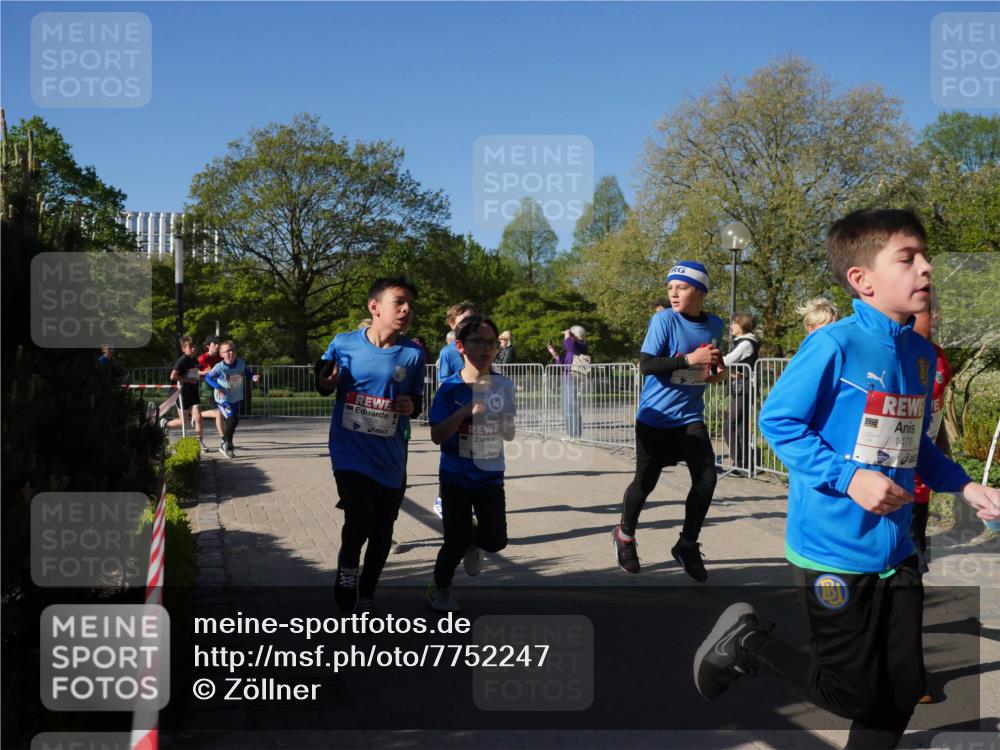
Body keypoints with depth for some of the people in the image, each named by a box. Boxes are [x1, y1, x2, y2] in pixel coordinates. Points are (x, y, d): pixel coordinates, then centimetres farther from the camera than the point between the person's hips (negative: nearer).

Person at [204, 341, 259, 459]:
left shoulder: (241, 364, -9)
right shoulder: (219, 368, -21)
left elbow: (247, 372, 8)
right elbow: (208, 377, -13)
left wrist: (253, 377, -12)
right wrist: (217, 387, -27)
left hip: (236, 398, 6)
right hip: (223, 399, -6)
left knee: (234, 421, 16)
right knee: (232, 420, -18)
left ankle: (226, 444, 38)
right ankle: (226, 445, 1)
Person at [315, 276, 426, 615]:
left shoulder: (413, 353, -6)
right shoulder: (344, 343, -8)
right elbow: (326, 386, 8)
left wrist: (412, 407, -15)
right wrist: (326, 383, -14)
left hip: (390, 458, 3)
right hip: (350, 451, -2)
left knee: (382, 530, 13)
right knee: (360, 517, -22)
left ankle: (366, 595, 38)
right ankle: (347, 568, 12)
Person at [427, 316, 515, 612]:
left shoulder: (504, 386, -3)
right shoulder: (450, 388, -12)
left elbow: (509, 433, 7)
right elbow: (436, 436, -15)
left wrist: (508, 429, -16)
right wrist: (463, 413, -28)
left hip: (491, 476, 3)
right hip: (456, 477, -2)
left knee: (495, 541, -4)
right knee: (456, 540, 4)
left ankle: (473, 543, 33)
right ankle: (439, 587, 32)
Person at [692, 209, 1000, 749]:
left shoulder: (921, 354, 6)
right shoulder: (834, 346, -18)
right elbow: (777, 421, -16)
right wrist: (850, 478, -23)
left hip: (895, 551, 8)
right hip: (834, 552, -8)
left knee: (902, 692, 14)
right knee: (855, 696, 4)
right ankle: (744, 642, 23)